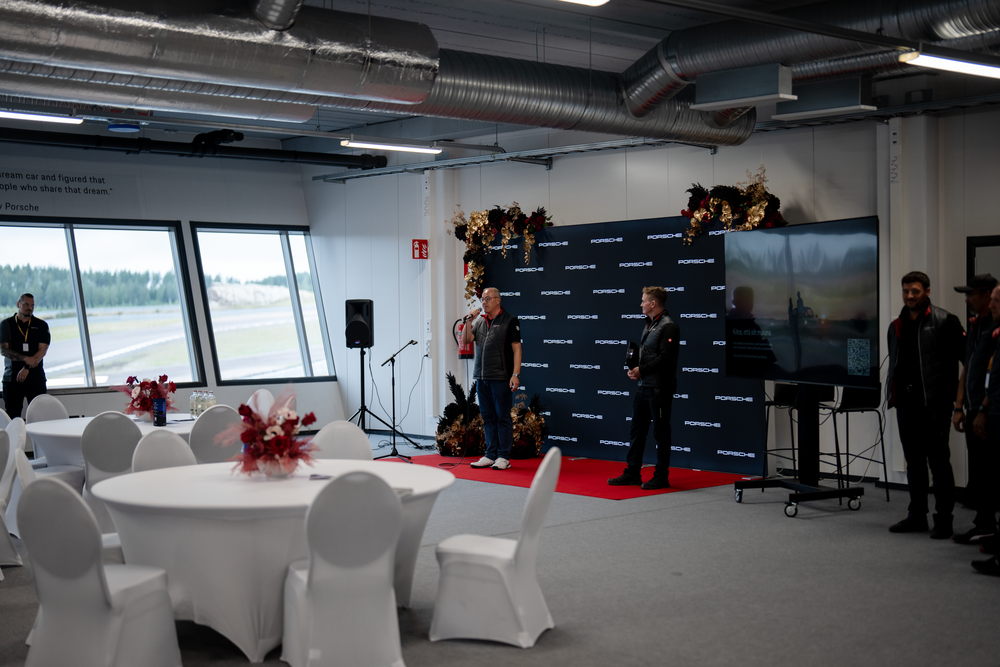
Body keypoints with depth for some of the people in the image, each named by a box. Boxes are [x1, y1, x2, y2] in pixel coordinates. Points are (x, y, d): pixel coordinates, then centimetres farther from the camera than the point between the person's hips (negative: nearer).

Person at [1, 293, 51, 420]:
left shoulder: (41, 325, 9)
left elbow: (42, 350, -1)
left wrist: (27, 368, -13)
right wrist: (26, 359, -14)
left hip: (35, 376, 0)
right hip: (12, 377, 0)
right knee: (12, 416, -3)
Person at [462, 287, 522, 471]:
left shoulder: (509, 321, -2)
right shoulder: (479, 321, 14)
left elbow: (516, 349, -6)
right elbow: (466, 340, 7)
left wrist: (515, 375, -14)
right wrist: (469, 321, -5)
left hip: (501, 378, -6)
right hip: (481, 378, 6)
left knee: (503, 417, -2)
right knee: (488, 417, 9)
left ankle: (504, 457, 2)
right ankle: (490, 455, 15)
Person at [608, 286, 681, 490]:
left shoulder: (668, 326, -12)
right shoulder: (649, 325, 18)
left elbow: (665, 357, -19)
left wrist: (642, 370, -18)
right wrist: (634, 369, 5)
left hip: (660, 388, -9)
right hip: (644, 386, 9)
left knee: (660, 432, -1)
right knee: (637, 429, 11)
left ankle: (661, 476, 7)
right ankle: (632, 473, 19)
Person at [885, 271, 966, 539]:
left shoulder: (944, 321, -5)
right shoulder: (897, 326, 16)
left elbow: (966, 354, -9)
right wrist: (892, 393, 15)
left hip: (934, 403, -7)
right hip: (906, 402, 7)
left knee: (938, 461, -4)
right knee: (913, 461, 13)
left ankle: (943, 520, 2)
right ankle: (917, 516, 22)